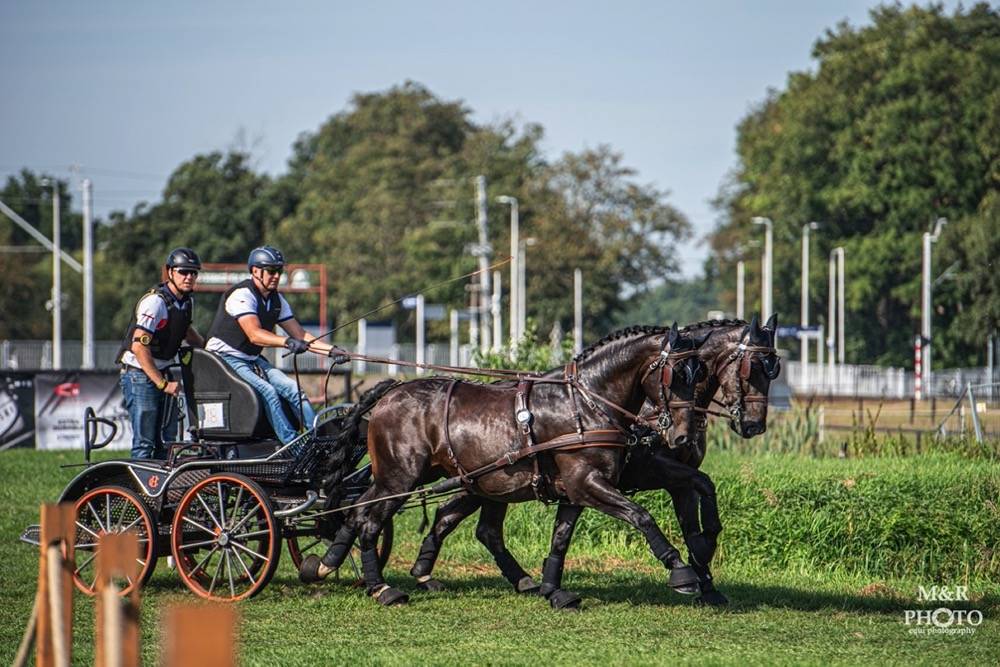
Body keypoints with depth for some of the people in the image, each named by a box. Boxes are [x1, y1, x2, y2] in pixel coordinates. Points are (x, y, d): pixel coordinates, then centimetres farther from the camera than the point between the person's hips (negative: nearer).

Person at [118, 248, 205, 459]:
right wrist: (162, 384, -23)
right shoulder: (155, 301, -20)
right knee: (145, 442, -10)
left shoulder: (187, 301, 6)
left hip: (162, 372, 8)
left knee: (167, 440, 6)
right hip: (140, 375, -8)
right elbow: (139, 347, -25)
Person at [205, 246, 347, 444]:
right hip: (225, 358, -8)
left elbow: (300, 335, 8)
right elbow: (254, 334, -32)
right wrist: (287, 342, -46)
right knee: (267, 391, -28)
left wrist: (331, 350, -6)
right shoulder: (242, 295, -18)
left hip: (252, 359, 8)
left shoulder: (276, 300, 8)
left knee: (291, 388, -12)